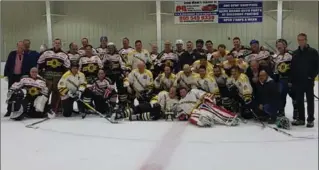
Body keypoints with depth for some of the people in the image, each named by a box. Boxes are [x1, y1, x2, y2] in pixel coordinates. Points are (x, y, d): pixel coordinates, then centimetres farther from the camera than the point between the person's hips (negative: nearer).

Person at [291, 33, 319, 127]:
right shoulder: (295, 53, 9)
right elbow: (292, 67, 9)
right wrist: (292, 80, 4)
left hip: (308, 81, -4)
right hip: (298, 81, 4)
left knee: (310, 100, 4)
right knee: (299, 101, 9)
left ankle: (310, 120, 11)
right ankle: (301, 119, 18)